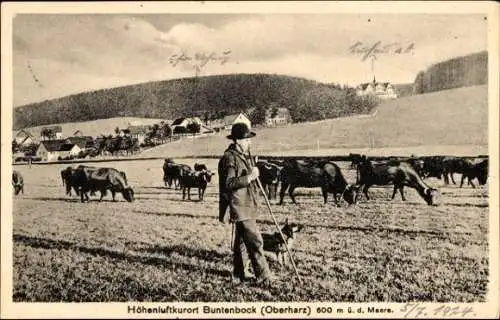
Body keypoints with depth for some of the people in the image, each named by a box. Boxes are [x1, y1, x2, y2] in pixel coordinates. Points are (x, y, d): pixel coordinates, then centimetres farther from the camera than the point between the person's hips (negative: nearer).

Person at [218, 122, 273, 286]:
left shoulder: (245, 155, 16)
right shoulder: (229, 158, -15)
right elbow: (228, 183, -22)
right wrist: (249, 177, -25)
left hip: (249, 206, 10)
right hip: (240, 207, -10)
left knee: (242, 241, 17)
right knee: (255, 241, -9)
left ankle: (240, 273, 27)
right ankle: (263, 276, -3)